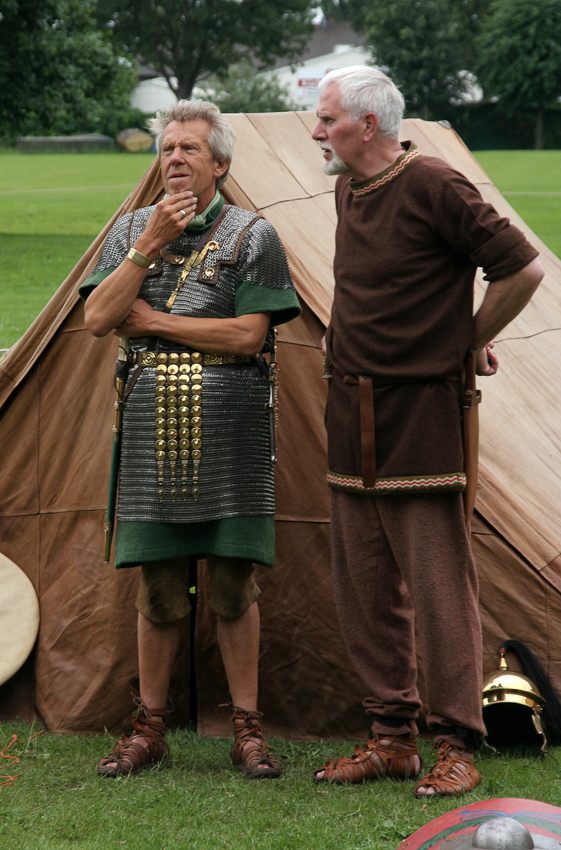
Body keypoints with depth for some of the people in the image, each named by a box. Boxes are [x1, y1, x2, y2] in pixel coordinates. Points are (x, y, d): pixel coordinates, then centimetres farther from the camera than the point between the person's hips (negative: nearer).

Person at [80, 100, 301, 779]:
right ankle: (148, 729, 16)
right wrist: (150, 245, -11)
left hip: (230, 432, -2)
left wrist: (153, 321, -8)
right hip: (152, 429, 2)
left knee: (234, 584, 1)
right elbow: (97, 319, -3)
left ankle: (246, 730, 10)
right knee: (158, 588, 5)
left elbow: (249, 336, -10)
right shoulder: (131, 229, 11)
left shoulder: (252, 235, 1)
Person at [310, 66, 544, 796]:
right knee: (365, 587, 10)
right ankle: (391, 735, 18)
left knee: (438, 585, -6)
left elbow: (523, 269, -13)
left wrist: (468, 344, -2)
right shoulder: (348, 191, 12)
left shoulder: (433, 187, -13)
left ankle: (456, 748, 0)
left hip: (420, 416, -8)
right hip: (352, 417, 8)